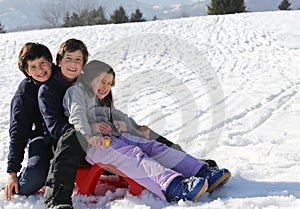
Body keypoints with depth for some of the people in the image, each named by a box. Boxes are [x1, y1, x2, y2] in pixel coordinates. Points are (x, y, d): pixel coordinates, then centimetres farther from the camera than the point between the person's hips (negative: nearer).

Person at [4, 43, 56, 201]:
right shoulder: (25, 91, -10)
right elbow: (18, 131, -10)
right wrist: (12, 171, -15)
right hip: (41, 137, -4)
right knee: (36, 175, -32)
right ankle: (14, 192, 0)